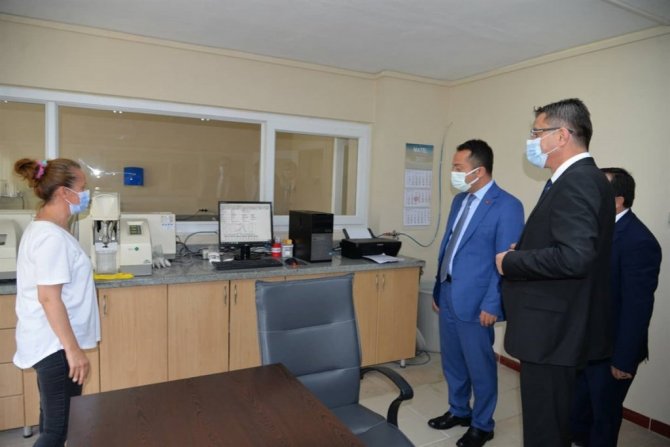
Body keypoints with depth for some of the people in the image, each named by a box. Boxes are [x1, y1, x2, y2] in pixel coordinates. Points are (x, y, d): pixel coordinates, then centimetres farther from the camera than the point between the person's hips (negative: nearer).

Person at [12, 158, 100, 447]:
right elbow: (49, 297, -25)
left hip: (49, 342, 10)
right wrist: (73, 348, -21)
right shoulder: (52, 237, -21)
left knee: (54, 419, 21)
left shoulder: (40, 229, 10)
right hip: (56, 345, -10)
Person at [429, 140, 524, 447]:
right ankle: (458, 410, 40)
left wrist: (492, 305, -16)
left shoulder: (507, 206, -13)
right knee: (452, 361, 20)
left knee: (479, 366, 10)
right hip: (448, 295, 7)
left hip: (474, 301, -7)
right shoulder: (460, 200, 10)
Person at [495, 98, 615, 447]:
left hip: (552, 330, -10)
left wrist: (510, 262, -17)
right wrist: (522, 251, 3)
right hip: (555, 326, 10)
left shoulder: (577, 182, -19)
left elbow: (575, 257, -30)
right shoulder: (579, 178, 12)